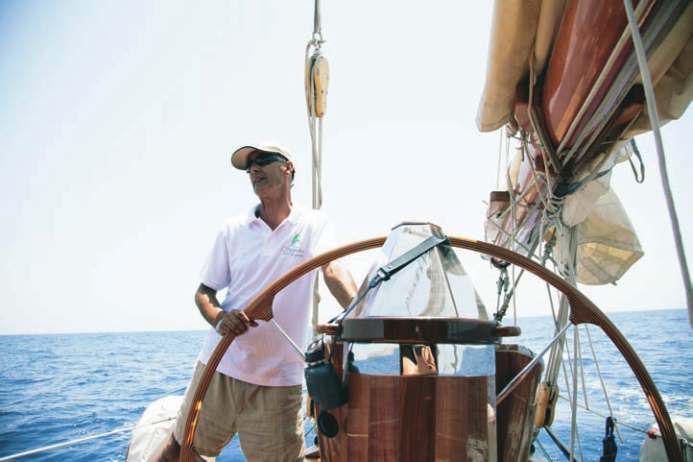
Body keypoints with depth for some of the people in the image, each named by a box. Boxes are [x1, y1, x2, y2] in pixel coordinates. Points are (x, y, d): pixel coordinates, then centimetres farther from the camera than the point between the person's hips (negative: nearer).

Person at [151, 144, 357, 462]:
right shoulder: (233, 229, 5)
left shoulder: (313, 224, -2)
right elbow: (203, 292, 6)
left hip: (278, 377, -2)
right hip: (220, 364, 3)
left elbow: (333, 270, -19)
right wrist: (220, 319, -17)